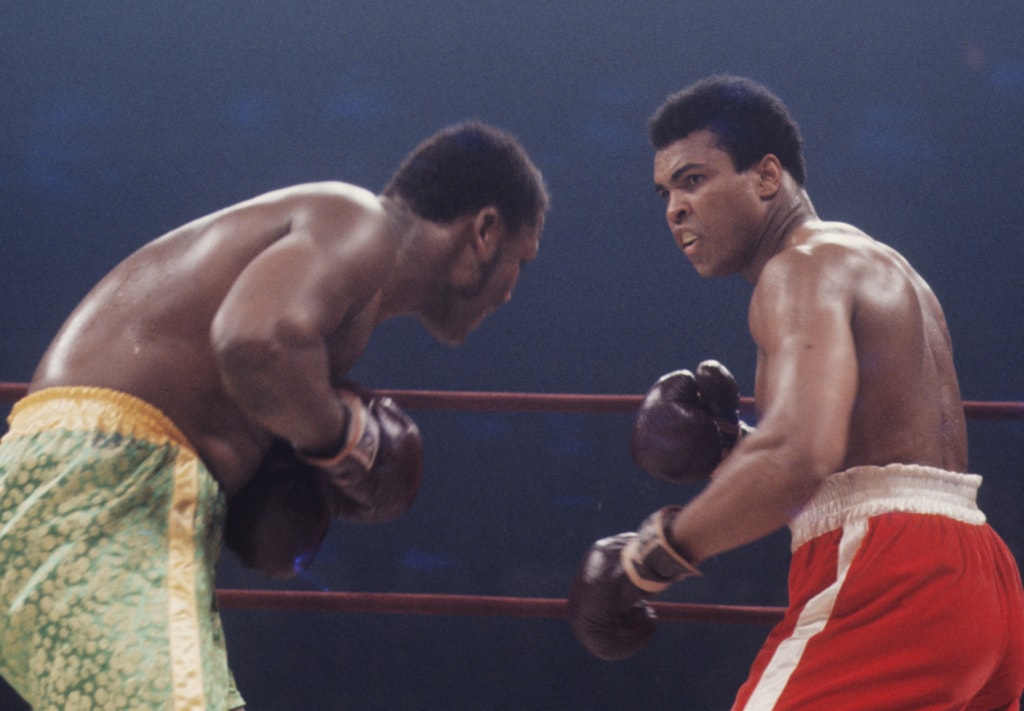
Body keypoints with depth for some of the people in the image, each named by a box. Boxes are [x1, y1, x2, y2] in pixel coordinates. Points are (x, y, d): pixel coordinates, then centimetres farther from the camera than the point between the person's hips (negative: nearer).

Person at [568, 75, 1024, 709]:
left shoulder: (805, 267, -7)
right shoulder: (882, 270, 25)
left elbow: (801, 460, -24)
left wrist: (644, 558, -17)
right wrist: (727, 450, 12)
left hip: (889, 583, -10)